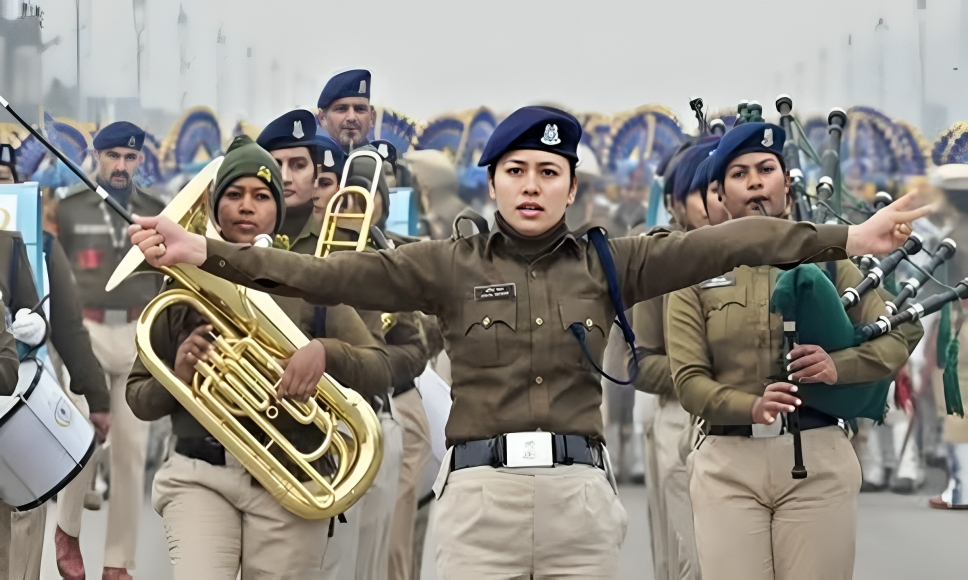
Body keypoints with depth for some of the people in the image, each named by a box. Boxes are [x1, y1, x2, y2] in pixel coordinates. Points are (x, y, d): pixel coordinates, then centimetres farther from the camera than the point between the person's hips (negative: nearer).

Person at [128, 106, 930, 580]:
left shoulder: (606, 264, 9)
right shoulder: (450, 266, 6)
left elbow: (717, 245, 3)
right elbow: (328, 275, -1)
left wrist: (846, 239, -3)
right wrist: (205, 253, -11)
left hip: (579, 494, 2)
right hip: (480, 493, -1)